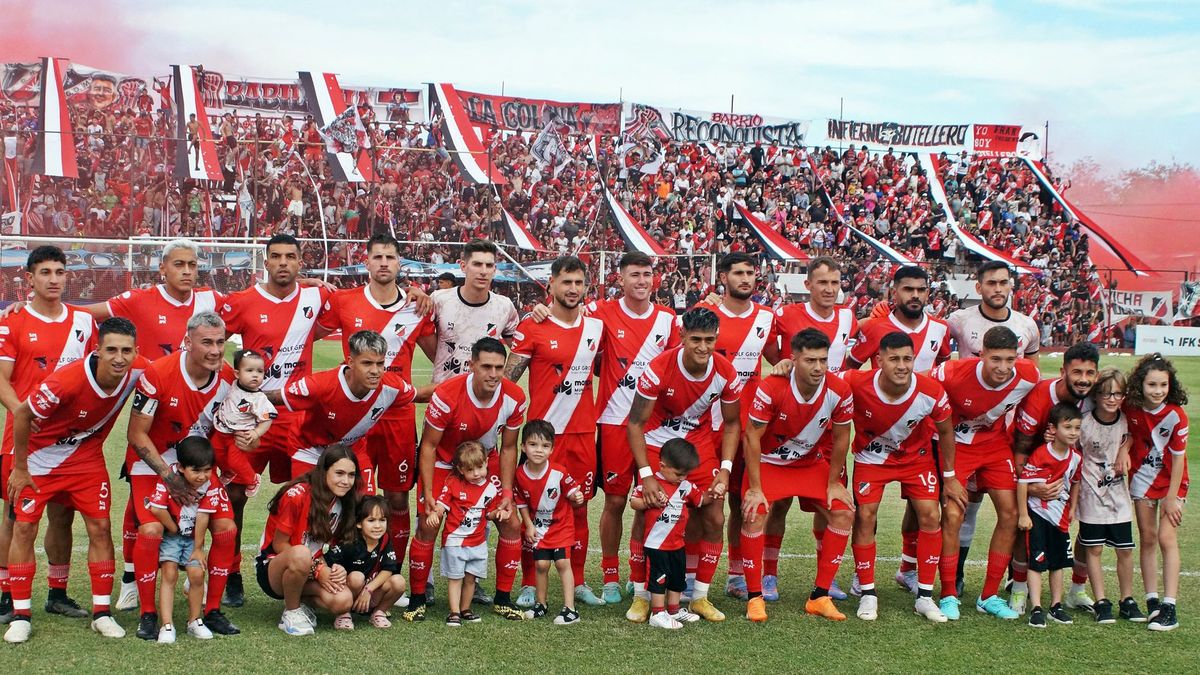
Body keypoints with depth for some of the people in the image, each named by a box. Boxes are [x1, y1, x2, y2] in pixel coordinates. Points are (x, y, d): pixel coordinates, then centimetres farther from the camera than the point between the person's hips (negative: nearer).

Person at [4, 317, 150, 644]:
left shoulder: (139, 372, -23)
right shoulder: (67, 380, -34)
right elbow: (22, 414, -19)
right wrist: (19, 469, -11)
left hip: (87, 457, 3)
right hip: (39, 455, -3)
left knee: (100, 527, -3)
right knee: (24, 528, -3)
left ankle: (101, 612, 7)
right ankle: (21, 615, 7)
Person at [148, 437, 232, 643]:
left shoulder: (211, 485, -13)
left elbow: (203, 516, -12)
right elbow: (157, 509, -28)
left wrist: (198, 548, -8)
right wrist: (175, 529, -16)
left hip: (193, 537, 2)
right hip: (170, 535, -2)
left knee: (197, 574, -10)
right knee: (170, 574, -16)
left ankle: (194, 622, 7)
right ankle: (167, 626, -14)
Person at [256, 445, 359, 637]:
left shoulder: (341, 504, 0)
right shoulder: (297, 495, -20)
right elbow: (279, 545, -15)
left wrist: (335, 569, -18)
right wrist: (318, 569, -20)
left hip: (311, 575, 5)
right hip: (272, 568, -5)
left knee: (344, 601, -25)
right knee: (301, 554, -40)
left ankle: (297, 600, 6)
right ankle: (291, 613, -14)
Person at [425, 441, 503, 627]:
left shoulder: (491, 488, 1)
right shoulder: (453, 483, -8)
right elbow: (441, 504, -8)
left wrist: (498, 512, -8)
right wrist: (434, 514, -28)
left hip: (478, 542, 3)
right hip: (454, 540, -3)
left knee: (470, 577, 11)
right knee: (455, 577, 1)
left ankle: (465, 610, 25)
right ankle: (454, 612, 8)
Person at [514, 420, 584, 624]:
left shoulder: (559, 472, -21)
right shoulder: (520, 474, -14)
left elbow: (571, 491, -8)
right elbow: (521, 502, 0)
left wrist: (576, 498, -30)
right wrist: (529, 525, -4)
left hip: (561, 524, -2)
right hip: (537, 525, 2)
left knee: (563, 562, -7)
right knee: (541, 564, 2)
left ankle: (570, 609, -3)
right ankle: (540, 604, 23)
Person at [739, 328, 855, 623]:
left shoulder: (840, 391, -19)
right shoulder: (771, 389, -28)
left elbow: (840, 439, -4)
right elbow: (752, 438, -20)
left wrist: (833, 484, 0)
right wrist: (755, 488, -19)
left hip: (812, 463, 3)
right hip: (768, 462, -3)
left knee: (843, 513, -8)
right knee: (754, 515, -23)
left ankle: (820, 597, 2)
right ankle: (755, 597, -7)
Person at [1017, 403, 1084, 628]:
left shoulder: (1076, 457, -2)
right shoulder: (1039, 454, -21)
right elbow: (1022, 482, -20)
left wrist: (1072, 508, 11)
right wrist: (1023, 515, -18)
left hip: (1060, 516, 6)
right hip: (1037, 514, -6)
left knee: (1058, 562, 14)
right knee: (1036, 562, -5)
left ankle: (1056, 605, 24)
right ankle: (1036, 608, -4)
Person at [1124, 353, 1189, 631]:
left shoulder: (1176, 415, -21)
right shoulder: (1131, 408, -12)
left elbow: (1178, 458, -15)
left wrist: (1171, 498, -13)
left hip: (1171, 482, -3)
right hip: (1142, 480, 4)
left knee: (1166, 539, -10)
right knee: (1147, 539, 6)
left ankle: (1169, 606, -10)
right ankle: (1152, 601, 12)